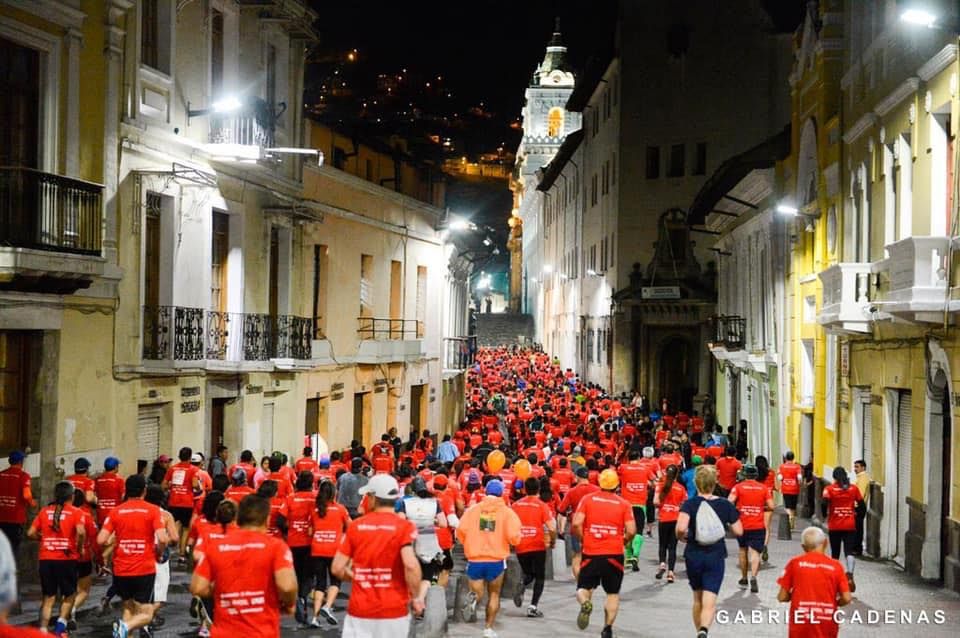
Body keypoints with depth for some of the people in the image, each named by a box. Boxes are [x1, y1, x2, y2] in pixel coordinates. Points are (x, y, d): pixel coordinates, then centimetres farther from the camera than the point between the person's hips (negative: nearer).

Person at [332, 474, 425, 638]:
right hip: (393, 611, -1)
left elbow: (337, 568, 1)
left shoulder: (356, 526, 1)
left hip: (359, 610, 2)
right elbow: (410, 565, -22)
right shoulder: (404, 527, -7)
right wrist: (416, 597, -8)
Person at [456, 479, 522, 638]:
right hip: (496, 561, 0)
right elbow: (514, 537, -12)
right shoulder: (507, 512, -2)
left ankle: (472, 598, -22)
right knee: (494, 595, 21)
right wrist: (517, 537, 11)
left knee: (478, 593, 13)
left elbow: (461, 531, -7)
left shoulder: (473, 509, 1)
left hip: (474, 560, 0)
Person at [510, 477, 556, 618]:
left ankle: (521, 587, -8)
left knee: (528, 574, 23)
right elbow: (551, 528, -13)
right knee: (540, 577, 11)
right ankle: (533, 607, 1)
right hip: (538, 547, -3)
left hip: (520, 547, 3)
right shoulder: (542, 506, -6)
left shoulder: (516, 505, 3)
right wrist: (553, 542, 4)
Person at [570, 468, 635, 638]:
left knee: (583, 589, 12)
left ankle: (585, 603, -21)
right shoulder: (624, 504, 1)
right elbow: (631, 531, -7)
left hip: (591, 554, 0)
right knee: (613, 593, 15)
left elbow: (576, 524, -9)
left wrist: (583, 538, 9)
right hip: (614, 554, 0)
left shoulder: (587, 499, 1)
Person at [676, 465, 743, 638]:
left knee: (697, 599, 20)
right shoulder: (725, 505, -2)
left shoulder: (690, 504, -8)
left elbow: (681, 528, -24)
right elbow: (738, 531, 1)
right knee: (709, 602, -7)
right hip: (715, 557, -1)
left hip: (693, 557, 1)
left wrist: (681, 537, -3)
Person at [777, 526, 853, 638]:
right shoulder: (835, 566, 1)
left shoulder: (795, 563, -1)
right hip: (827, 624, 1)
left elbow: (782, 597, -1)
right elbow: (847, 598, -3)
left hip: (800, 624, -1)